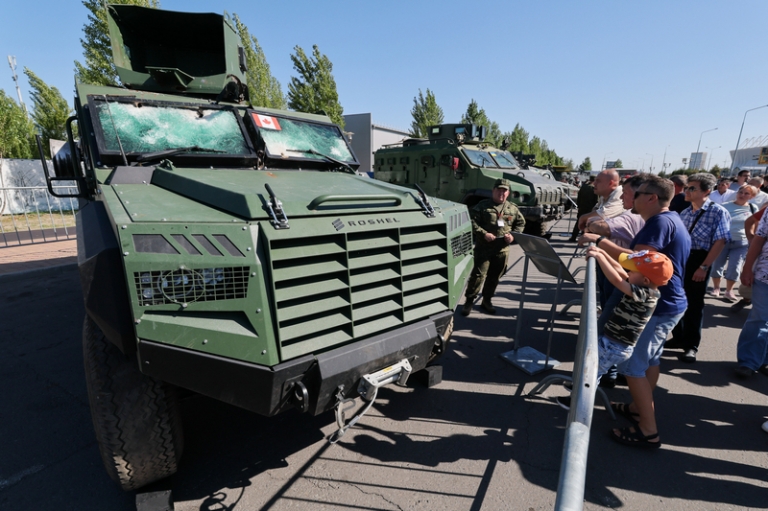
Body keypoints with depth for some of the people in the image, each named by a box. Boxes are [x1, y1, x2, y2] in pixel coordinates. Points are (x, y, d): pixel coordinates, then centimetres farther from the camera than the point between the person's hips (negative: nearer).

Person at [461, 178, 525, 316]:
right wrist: (484, 234, -18)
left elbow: (521, 223, 19)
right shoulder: (483, 205, -2)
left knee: (494, 277, 11)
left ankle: (487, 301, 26)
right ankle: (469, 301, 4)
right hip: (484, 247, -4)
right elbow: (472, 221, -8)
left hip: (502, 249, 5)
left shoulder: (513, 209, 11)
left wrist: (513, 235, 1)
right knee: (478, 274, -7)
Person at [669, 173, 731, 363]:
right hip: (678, 259, 6)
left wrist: (704, 267, -19)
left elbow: (720, 242, -13)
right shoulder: (684, 213, 11)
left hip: (697, 261, -6)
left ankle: (691, 346, 17)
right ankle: (678, 338, 29)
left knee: (694, 304, 3)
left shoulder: (718, 212, -7)